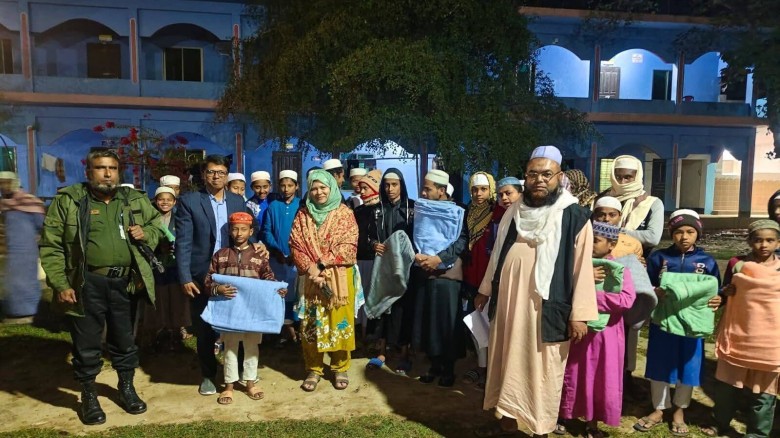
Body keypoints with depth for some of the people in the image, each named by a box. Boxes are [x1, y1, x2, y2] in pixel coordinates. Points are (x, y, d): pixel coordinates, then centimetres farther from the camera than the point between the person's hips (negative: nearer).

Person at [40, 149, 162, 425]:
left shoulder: (136, 200, 6)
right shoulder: (68, 200, -3)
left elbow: (156, 227, 18)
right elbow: (51, 246, -4)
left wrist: (146, 234, -5)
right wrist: (60, 284, -10)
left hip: (125, 283, 3)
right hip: (86, 285, -2)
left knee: (125, 341, 16)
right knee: (87, 345, 10)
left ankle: (127, 389, 37)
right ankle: (89, 397, 31)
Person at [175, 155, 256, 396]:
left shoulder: (237, 201, 6)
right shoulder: (189, 201, -4)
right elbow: (183, 242, -8)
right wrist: (185, 277, -14)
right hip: (202, 276, -2)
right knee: (204, 330, 11)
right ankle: (208, 375, 29)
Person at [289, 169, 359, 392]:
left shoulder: (344, 213, -1)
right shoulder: (303, 215, 8)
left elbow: (348, 246, -9)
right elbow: (296, 245, 1)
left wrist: (322, 265, -15)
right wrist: (310, 267, -14)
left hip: (339, 277, -2)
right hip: (311, 277, 2)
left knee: (339, 320, 3)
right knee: (311, 321, 6)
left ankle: (340, 367, 19)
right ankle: (314, 369, 19)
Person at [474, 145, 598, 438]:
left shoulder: (575, 216, -8)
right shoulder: (514, 211, 7)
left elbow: (583, 267, -9)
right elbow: (498, 253, 14)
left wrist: (579, 314, -12)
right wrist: (485, 290, 18)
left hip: (547, 308, -5)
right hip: (509, 301, 5)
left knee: (542, 370, 6)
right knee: (509, 362, 15)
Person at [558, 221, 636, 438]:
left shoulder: (620, 269, -6)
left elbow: (627, 300, -20)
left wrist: (592, 296, -21)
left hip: (605, 334, -1)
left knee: (602, 380, 10)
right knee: (572, 376, 12)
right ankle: (562, 416, 30)